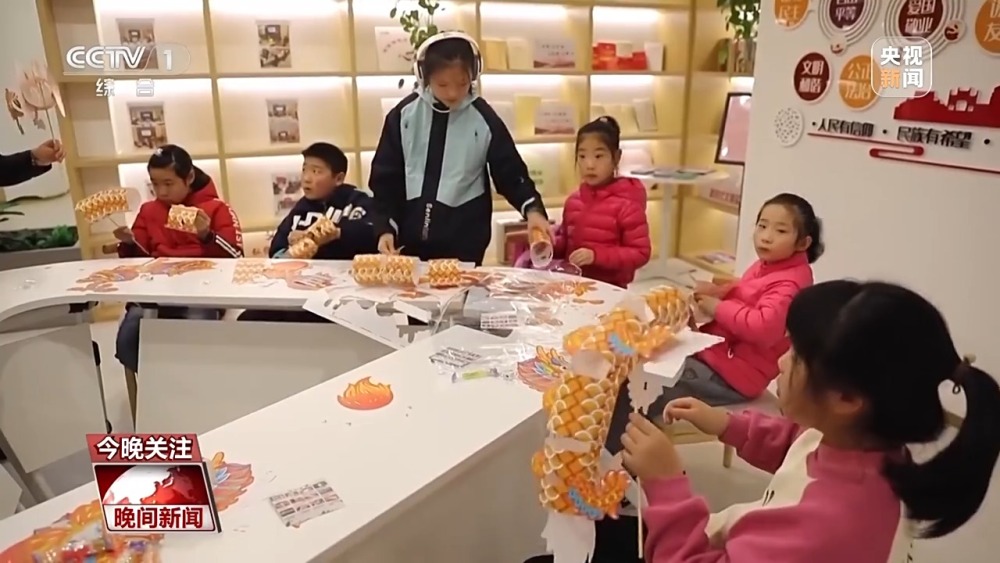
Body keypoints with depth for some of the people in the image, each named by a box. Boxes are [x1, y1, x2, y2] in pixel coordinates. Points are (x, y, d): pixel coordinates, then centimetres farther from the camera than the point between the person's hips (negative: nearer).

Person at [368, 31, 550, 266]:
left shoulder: (484, 118, -4)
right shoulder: (404, 115, -1)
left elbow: (509, 171, -1)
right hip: (411, 239, 2)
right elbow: (385, 177, 3)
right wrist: (385, 227, -3)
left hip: (465, 242, -1)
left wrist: (532, 208, -17)